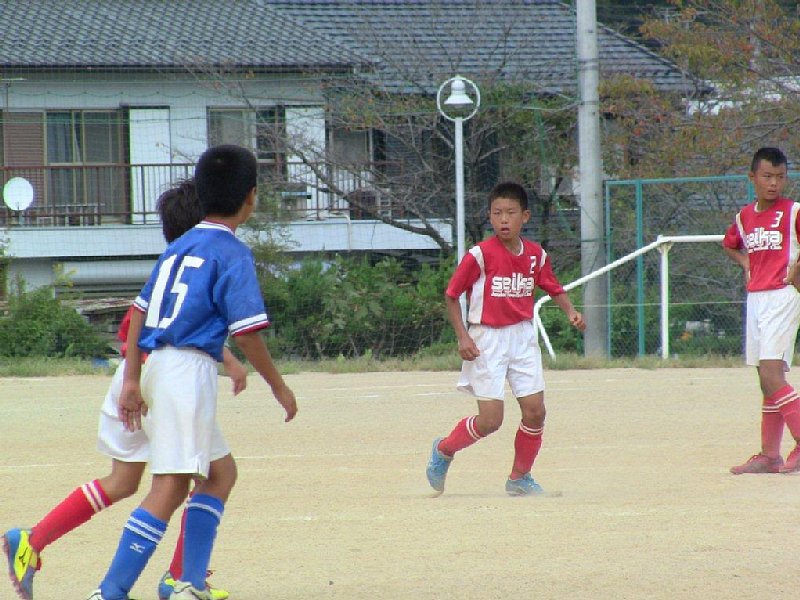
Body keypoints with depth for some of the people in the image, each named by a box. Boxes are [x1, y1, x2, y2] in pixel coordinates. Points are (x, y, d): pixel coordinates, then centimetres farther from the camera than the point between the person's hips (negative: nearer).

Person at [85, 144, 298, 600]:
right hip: (191, 370, -9)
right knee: (170, 486, -12)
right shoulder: (233, 253, -5)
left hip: (156, 369, 9)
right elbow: (247, 332, -10)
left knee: (220, 474, 19)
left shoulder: (178, 248, 17)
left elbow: (140, 313, 12)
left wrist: (132, 379, 9)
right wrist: (279, 387, 0)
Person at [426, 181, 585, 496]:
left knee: (535, 411, 0)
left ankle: (519, 477, 18)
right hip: (486, 340, -5)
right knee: (491, 420, -8)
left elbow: (553, 287, 16)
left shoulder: (536, 254, 1)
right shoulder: (480, 255, -13)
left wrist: (570, 311, -3)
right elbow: (451, 295, -7)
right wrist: (462, 337, -13)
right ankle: (444, 450, 18)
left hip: (523, 337, 5)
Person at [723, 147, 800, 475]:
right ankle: (769, 455, 11)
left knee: (772, 374, -18)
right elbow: (730, 244, 31)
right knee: (767, 380, 9)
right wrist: (746, 262, 13)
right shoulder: (744, 217, 12)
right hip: (754, 298, 7)